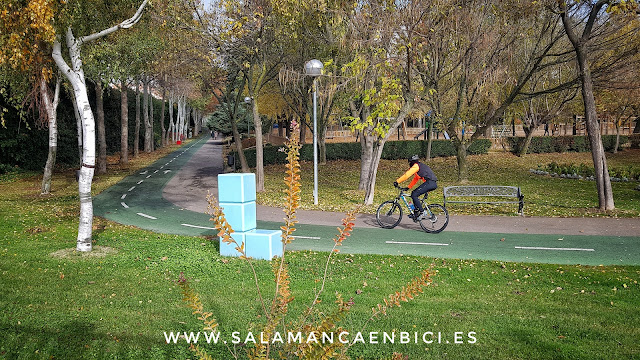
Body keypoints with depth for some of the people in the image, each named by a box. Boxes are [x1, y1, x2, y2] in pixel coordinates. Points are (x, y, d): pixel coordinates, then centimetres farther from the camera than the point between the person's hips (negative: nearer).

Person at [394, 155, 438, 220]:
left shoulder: (416, 166, -2)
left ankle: (422, 212, -9)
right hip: (433, 184, 10)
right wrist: (408, 187, 34)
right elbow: (415, 179, 35)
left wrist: (397, 182, -5)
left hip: (430, 182, -10)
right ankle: (416, 212, 15)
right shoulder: (420, 166, 29)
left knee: (414, 195, -10)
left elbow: (406, 175, -8)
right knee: (414, 193, 16)